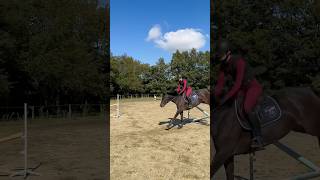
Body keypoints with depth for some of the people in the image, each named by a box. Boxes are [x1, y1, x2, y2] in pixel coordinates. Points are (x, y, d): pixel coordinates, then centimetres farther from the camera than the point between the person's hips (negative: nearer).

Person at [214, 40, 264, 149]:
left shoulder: (239, 62, -27)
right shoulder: (223, 64, -3)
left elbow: (238, 84, -31)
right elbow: (220, 83, -1)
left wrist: (225, 98, -32)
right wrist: (216, 98, -10)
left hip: (253, 87, -8)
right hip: (242, 89, 8)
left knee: (247, 109, -30)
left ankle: (258, 139, -25)